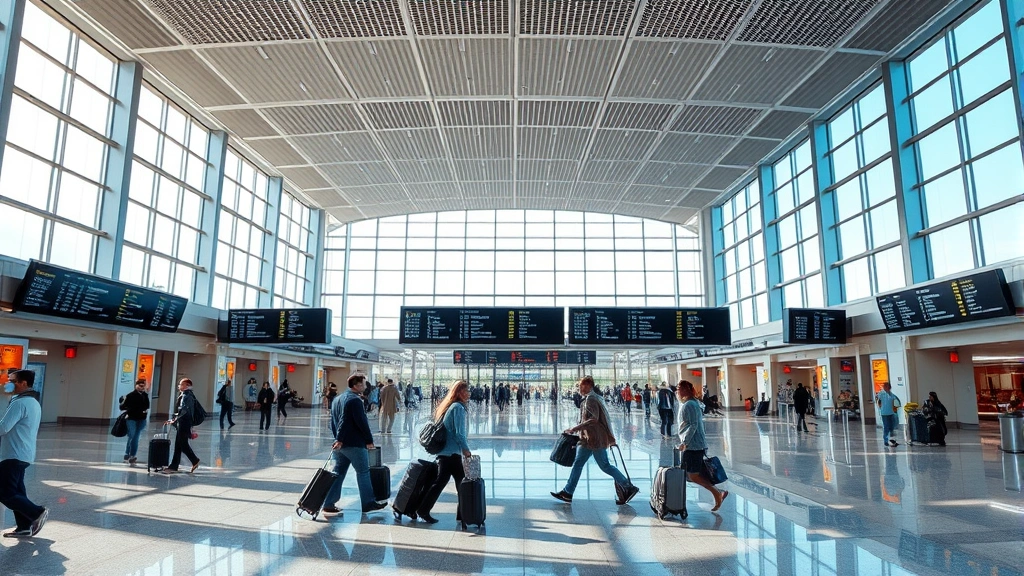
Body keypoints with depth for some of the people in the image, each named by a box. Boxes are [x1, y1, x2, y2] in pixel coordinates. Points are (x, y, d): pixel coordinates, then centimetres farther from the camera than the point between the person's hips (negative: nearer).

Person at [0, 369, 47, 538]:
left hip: (14, 455, -10)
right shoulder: (34, 402, 15)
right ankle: (24, 527, 13)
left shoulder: (20, 403, -17)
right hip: (24, 454, 10)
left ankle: (37, 513, -5)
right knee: (17, 491, 11)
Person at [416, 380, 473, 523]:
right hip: (452, 452, -9)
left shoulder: (448, 406, 15)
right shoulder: (458, 407, -13)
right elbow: (459, 433, -17)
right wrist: (466, 450, -7)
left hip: (443, 451, 9)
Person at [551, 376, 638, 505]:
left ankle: (629, 488, 7)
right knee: (578, 463, 10)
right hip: (588, 439, 10)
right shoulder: (591, 398, 14)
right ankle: (567, 492, 14)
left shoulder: (590, 399, -17)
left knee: (605, 466, -2)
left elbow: (593, 419, -26)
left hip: (595, 439, -10)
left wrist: (575, 428, -25)